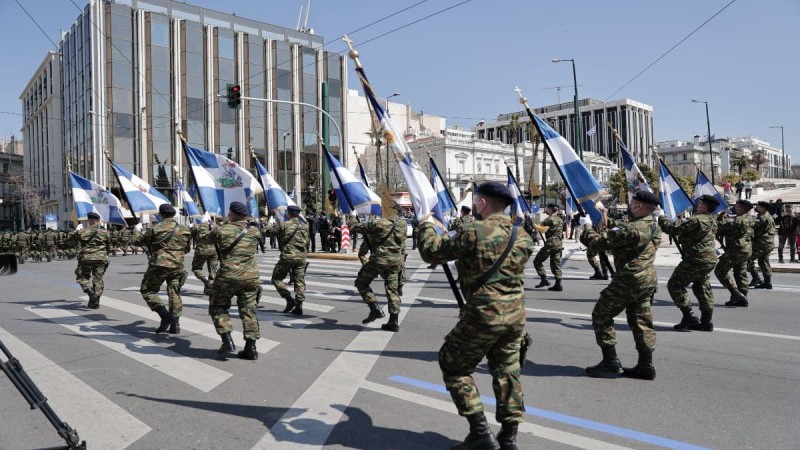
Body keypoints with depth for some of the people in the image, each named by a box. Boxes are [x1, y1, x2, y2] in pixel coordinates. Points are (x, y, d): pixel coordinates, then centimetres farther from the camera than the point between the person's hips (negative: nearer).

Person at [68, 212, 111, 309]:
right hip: (101, 259, 2)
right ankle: (94, 302, 8)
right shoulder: (105, 232, 2)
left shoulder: (82, 231, -2)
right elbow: (109, 248, 11)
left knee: (82, 277, 15)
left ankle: (89, 290, -12)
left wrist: (77, 230, 25)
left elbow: (69, 239, 14)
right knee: (98, 279, 7)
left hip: (86, 258, -1)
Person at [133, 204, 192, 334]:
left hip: (159, 266, -4)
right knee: (174, 294, 11)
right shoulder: (185, 230, 6)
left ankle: (165, 315, -8)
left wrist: (138, 230, 27)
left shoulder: (155, 229, -6)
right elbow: (187, 249, 18)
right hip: (178, 267, 4)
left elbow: (138, 241, 8)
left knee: (148, 291, 10)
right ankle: (175, 325, 10)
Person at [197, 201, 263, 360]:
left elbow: (204, 238, 12)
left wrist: (204, 223, 31)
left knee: (218, 308, 15)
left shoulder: (222, 230, -7)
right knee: (248, 311, 9)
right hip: (250, 278, 3)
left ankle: (227, 342, 4)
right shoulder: (254, 232, 2)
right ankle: (251, 348, 8)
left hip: (228, 278, -3)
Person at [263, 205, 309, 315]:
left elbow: (267, 231, -3)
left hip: (288, 256, -5)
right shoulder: (305, 225, 7)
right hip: (301, 257, 5)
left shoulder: (284, 225, -9)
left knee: (277, 278, 10)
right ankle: (299, 307, 8)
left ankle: (290, 300, -2)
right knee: (299, 281, 9)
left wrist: (274, 225, 16)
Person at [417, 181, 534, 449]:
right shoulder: (522, 237, 4)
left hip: (484, 314, -6)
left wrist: (426, 225, 9)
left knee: (454, 367, 10)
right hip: (516, 314, 7)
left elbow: (431, 252, -10)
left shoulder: (473, 232, -16)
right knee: (507, 371, 17)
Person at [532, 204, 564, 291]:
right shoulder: (559, 219, 18)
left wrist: (534, 225, -14)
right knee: (556, 264, 10)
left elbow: (543, 230, -22)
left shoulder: (550, 219, -11)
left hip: (551, 244, -9)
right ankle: (558, 285, 5)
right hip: (559, 244, 9)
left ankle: (544, 280, -6)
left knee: (537, 261, 0)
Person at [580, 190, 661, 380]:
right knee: (641, 321, 13)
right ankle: (646, 366, 15)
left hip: (629, 279, -9)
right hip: (648, 279, 9)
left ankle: (611, 362, 3)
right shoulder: (653, 227, 10)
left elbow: (602, 241, -16)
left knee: (601, 315, 2)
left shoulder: (632, 229, -20)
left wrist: (587, 227, -2)